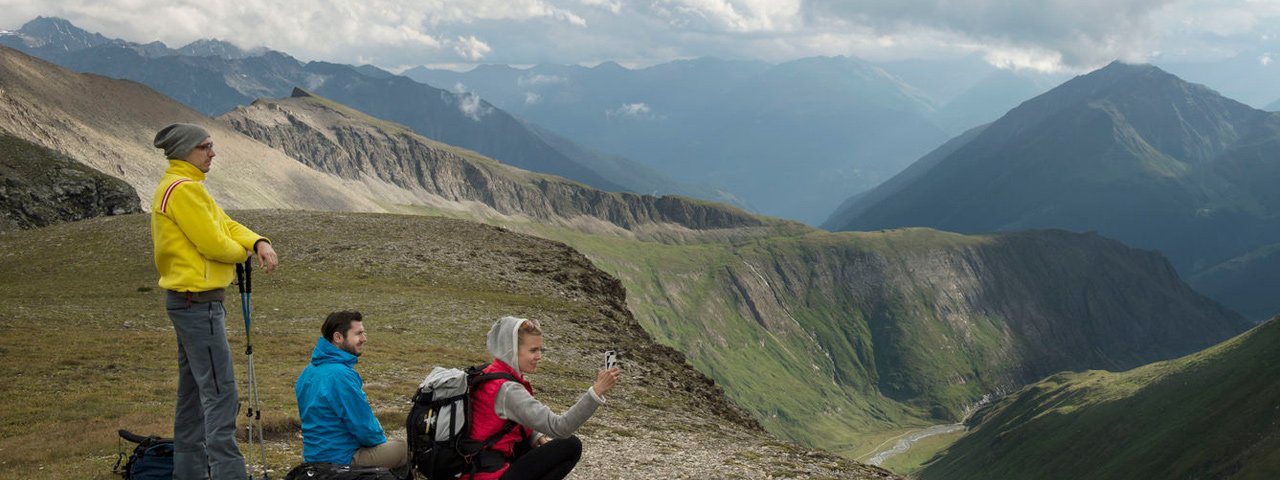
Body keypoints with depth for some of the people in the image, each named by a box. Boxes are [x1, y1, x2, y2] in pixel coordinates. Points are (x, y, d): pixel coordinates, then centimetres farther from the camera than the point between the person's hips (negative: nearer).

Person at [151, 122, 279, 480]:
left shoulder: (188, 186, 17)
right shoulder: (183, 188, -15)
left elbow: (225, 224, 11)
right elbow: (213, 244, -19)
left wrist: (259, 242, -8)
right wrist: (244, 252, 0)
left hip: (189, 302, 11)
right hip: (199, 303, -11)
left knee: (194, 390, 14)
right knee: (220, 393, -12)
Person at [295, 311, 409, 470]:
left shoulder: (310, 370, 6)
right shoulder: (342, 376, -24)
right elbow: (366, 431, -20)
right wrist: (381, 438, 2)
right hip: (342, 460, -9)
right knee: (408, 449, 1)